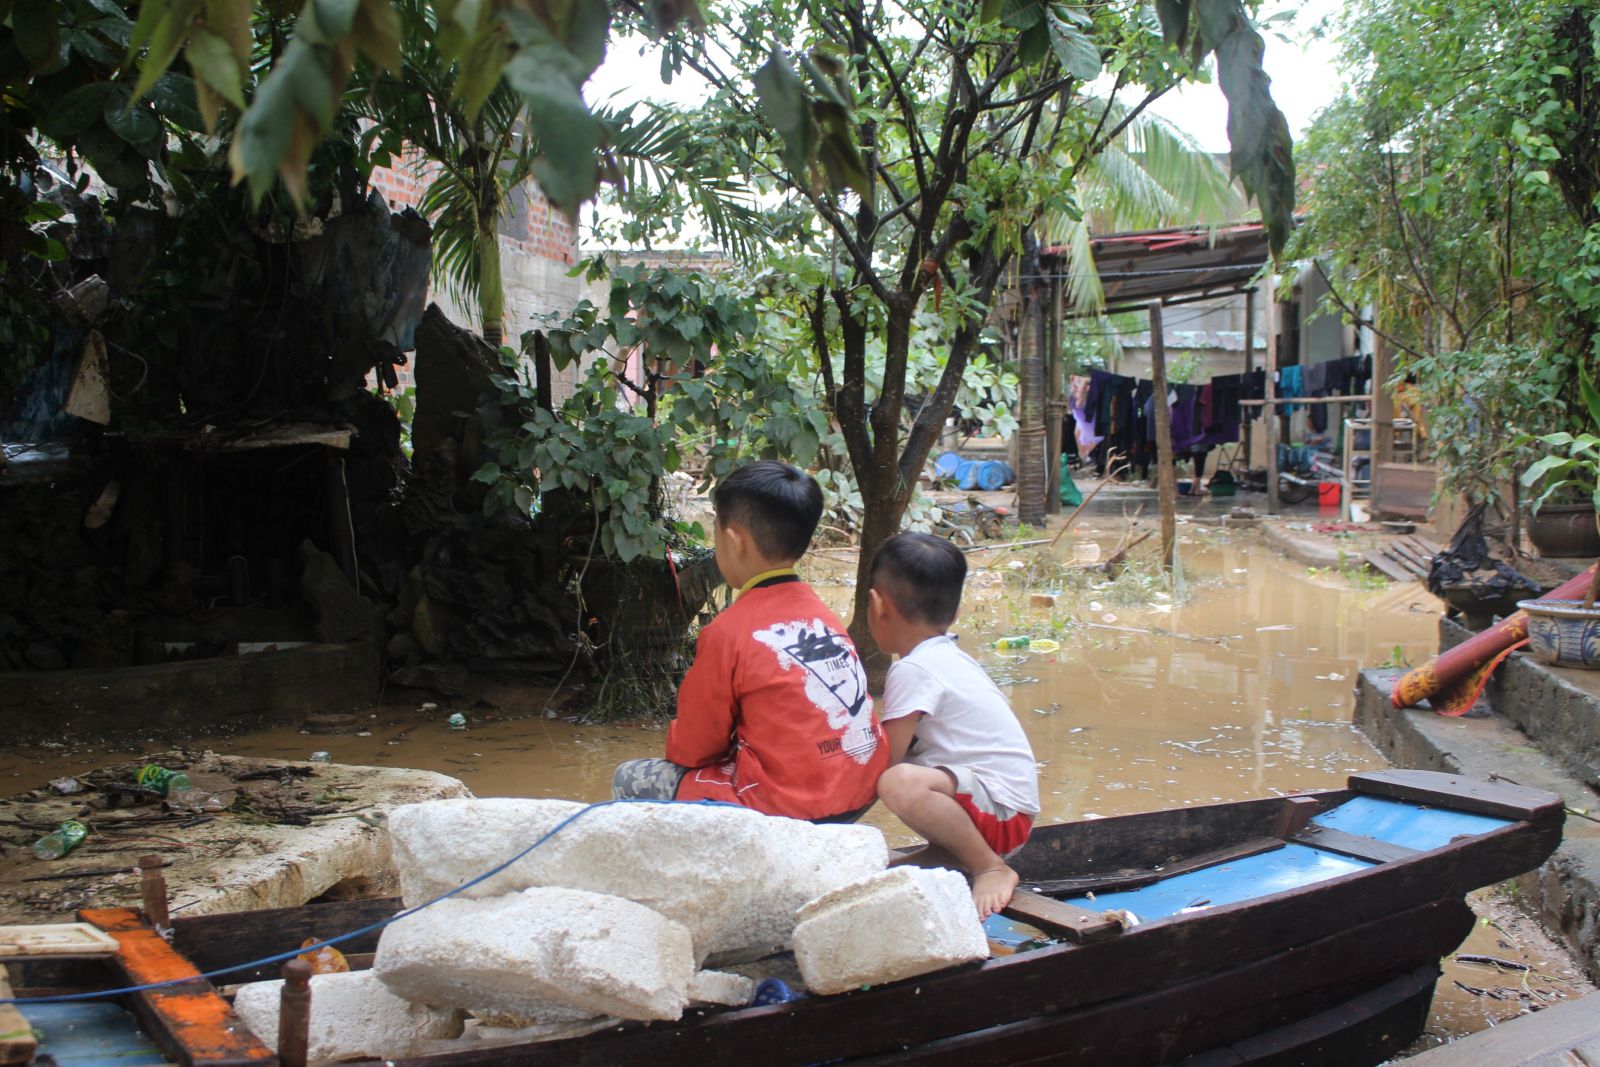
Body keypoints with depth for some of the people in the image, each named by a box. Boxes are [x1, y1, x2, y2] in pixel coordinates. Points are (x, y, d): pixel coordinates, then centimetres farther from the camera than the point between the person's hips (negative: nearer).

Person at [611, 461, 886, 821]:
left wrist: (676, 745, 20)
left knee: (630, 779, 8)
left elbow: (692, 749, -3)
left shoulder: (728, 632, -12)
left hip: (788, 810, -8)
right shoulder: (820, 612, 8)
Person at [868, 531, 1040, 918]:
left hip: (1001, 813, -11)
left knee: (899, 783, -35)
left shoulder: (913, 670, -16)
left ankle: (992, 868, -18)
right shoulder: (949, 655, 14)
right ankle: (947, 852, 9)